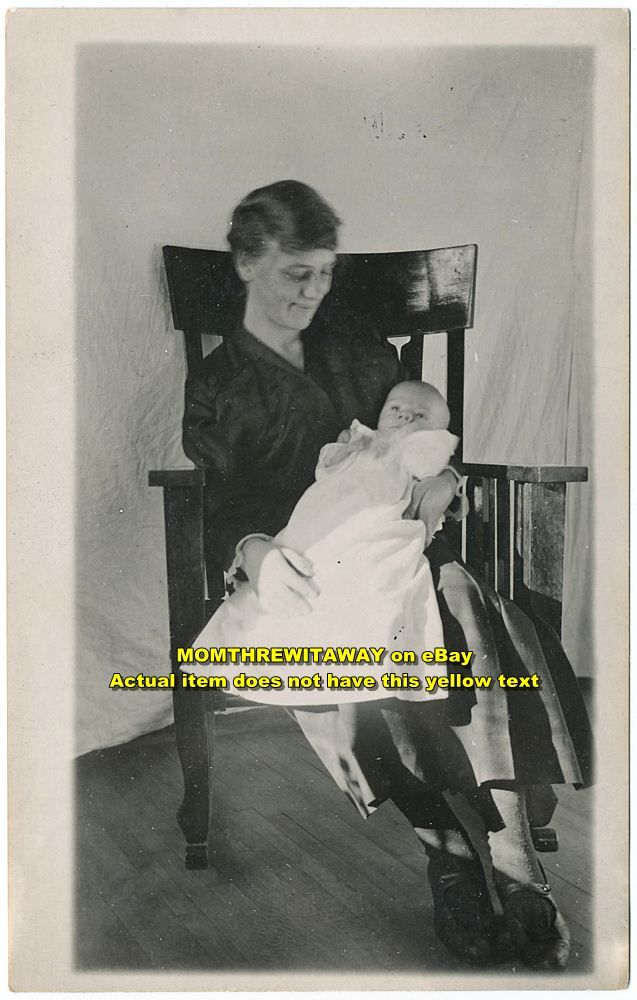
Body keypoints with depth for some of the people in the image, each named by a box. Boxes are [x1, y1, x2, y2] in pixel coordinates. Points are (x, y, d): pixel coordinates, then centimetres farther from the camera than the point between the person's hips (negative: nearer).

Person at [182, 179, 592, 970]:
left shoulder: (361, 353, 19)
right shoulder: (216, 386, 11)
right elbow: (221, 505, 0)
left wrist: (440, 476, -7)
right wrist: (255, 552, -25)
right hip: (296, 568, -2)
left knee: (463, 604, -31)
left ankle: (514, 866, -27)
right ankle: (448, 850, -23)